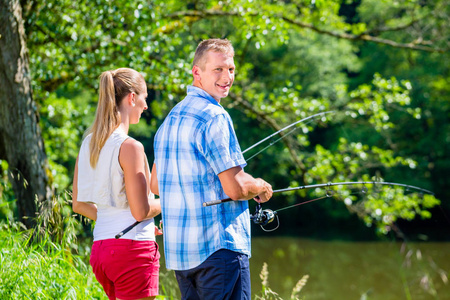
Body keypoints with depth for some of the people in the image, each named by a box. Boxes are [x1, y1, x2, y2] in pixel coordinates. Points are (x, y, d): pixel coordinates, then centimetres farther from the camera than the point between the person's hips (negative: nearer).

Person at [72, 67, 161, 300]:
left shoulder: (88, 144, 9)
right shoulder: (129, 147, -14)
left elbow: (79, 205, 15)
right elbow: (140, 211, -15)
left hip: (100, 246, 8)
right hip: (132, 247, -8)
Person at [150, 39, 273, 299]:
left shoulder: (171, 118, 15)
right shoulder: (214, 117, -14)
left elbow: (156, 185, 22)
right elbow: (236, 188, -17)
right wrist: (261, 187, 3)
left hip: (179, 250, 9)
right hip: (218, 248, -9)